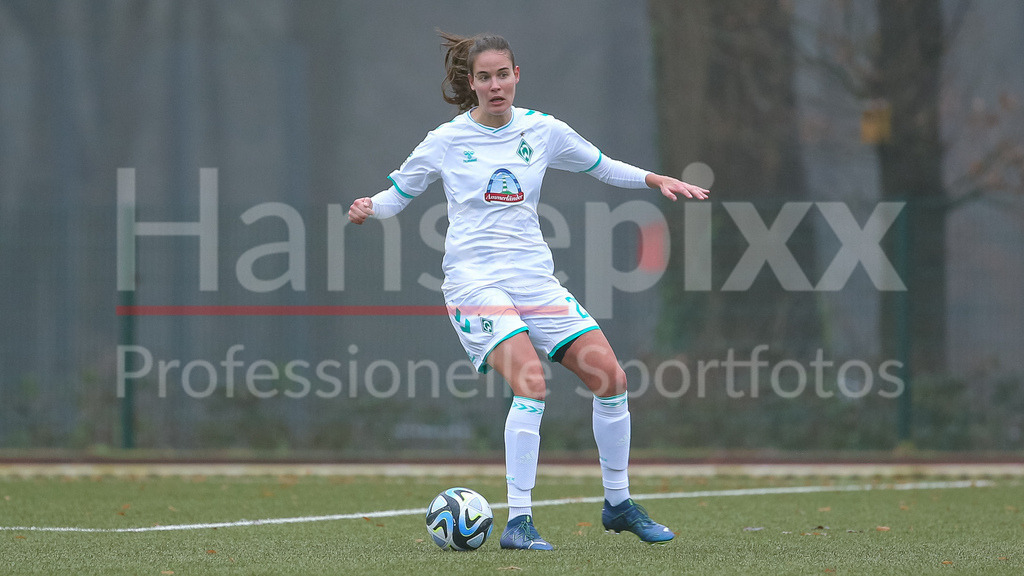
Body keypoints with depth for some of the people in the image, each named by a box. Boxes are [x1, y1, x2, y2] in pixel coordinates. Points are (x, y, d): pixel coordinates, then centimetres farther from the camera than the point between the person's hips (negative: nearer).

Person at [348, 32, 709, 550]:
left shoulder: (543, 132, 8)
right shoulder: (447, 141, 1)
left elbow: (604, 168, 22)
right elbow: (397, 195, 11)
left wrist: (657, 180, 7)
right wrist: (369, 208, -10)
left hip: (535, 278, 4)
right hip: (474, 279, -4)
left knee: (610, 378, -4)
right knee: (531, 383, -26)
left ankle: (618, 504, 16)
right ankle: (518, 522, -23)